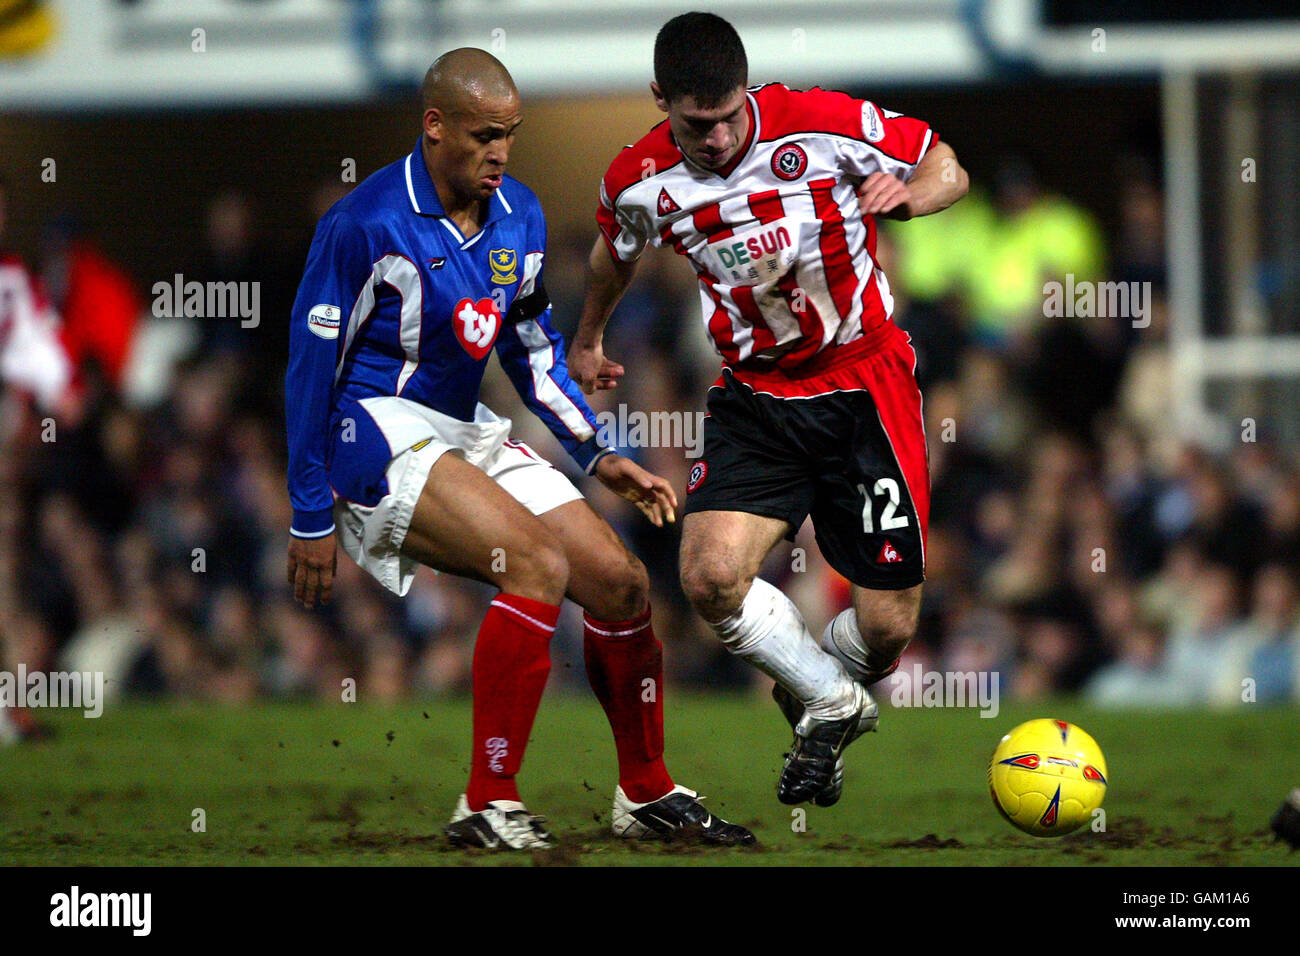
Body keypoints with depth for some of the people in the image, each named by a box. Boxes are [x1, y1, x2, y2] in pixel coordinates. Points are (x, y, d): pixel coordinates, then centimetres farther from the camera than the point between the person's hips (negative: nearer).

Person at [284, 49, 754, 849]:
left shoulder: (520, 216, 5)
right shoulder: (366, 225, -17)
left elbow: (535, 350, 20)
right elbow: (311, 367, -13)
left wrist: (598, 456, 12)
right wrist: (312, 521, -12)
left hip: (467, 432, 8)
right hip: (379, 432, -8)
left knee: (621, 581, 1)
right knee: (538, 563, -27)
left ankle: (648, 796, 20)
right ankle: (488, 807, -22)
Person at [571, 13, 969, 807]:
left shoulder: (823, 125, -18)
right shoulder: (639, 182, -8)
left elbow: (947, 167, -5)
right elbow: (616, 251, 17)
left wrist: (908, 195, -28)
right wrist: (588, 341, 32)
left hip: (863, 381, -2)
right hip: (754, 395, 2)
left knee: (888, 626, -4)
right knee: (712, 574, -23)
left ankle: (819, 703, 33)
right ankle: (831, 702, 6)